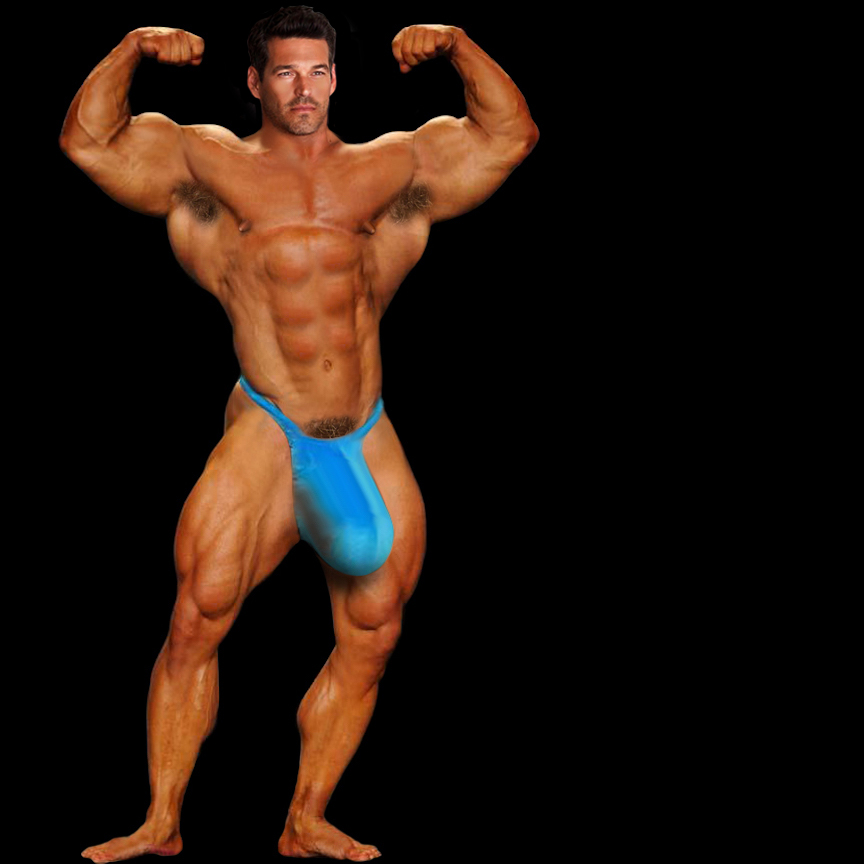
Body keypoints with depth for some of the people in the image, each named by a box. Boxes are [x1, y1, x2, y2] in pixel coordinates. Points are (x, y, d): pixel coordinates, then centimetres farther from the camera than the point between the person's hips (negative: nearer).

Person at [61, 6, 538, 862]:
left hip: (367, 439, 3)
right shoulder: (209, 163, 10)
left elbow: (510, 134, 15)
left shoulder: (392, 168, 15)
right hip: (266, 433, -3)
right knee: (196, 622, -11)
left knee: (369, 641, 3)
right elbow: (86, 142, 7)